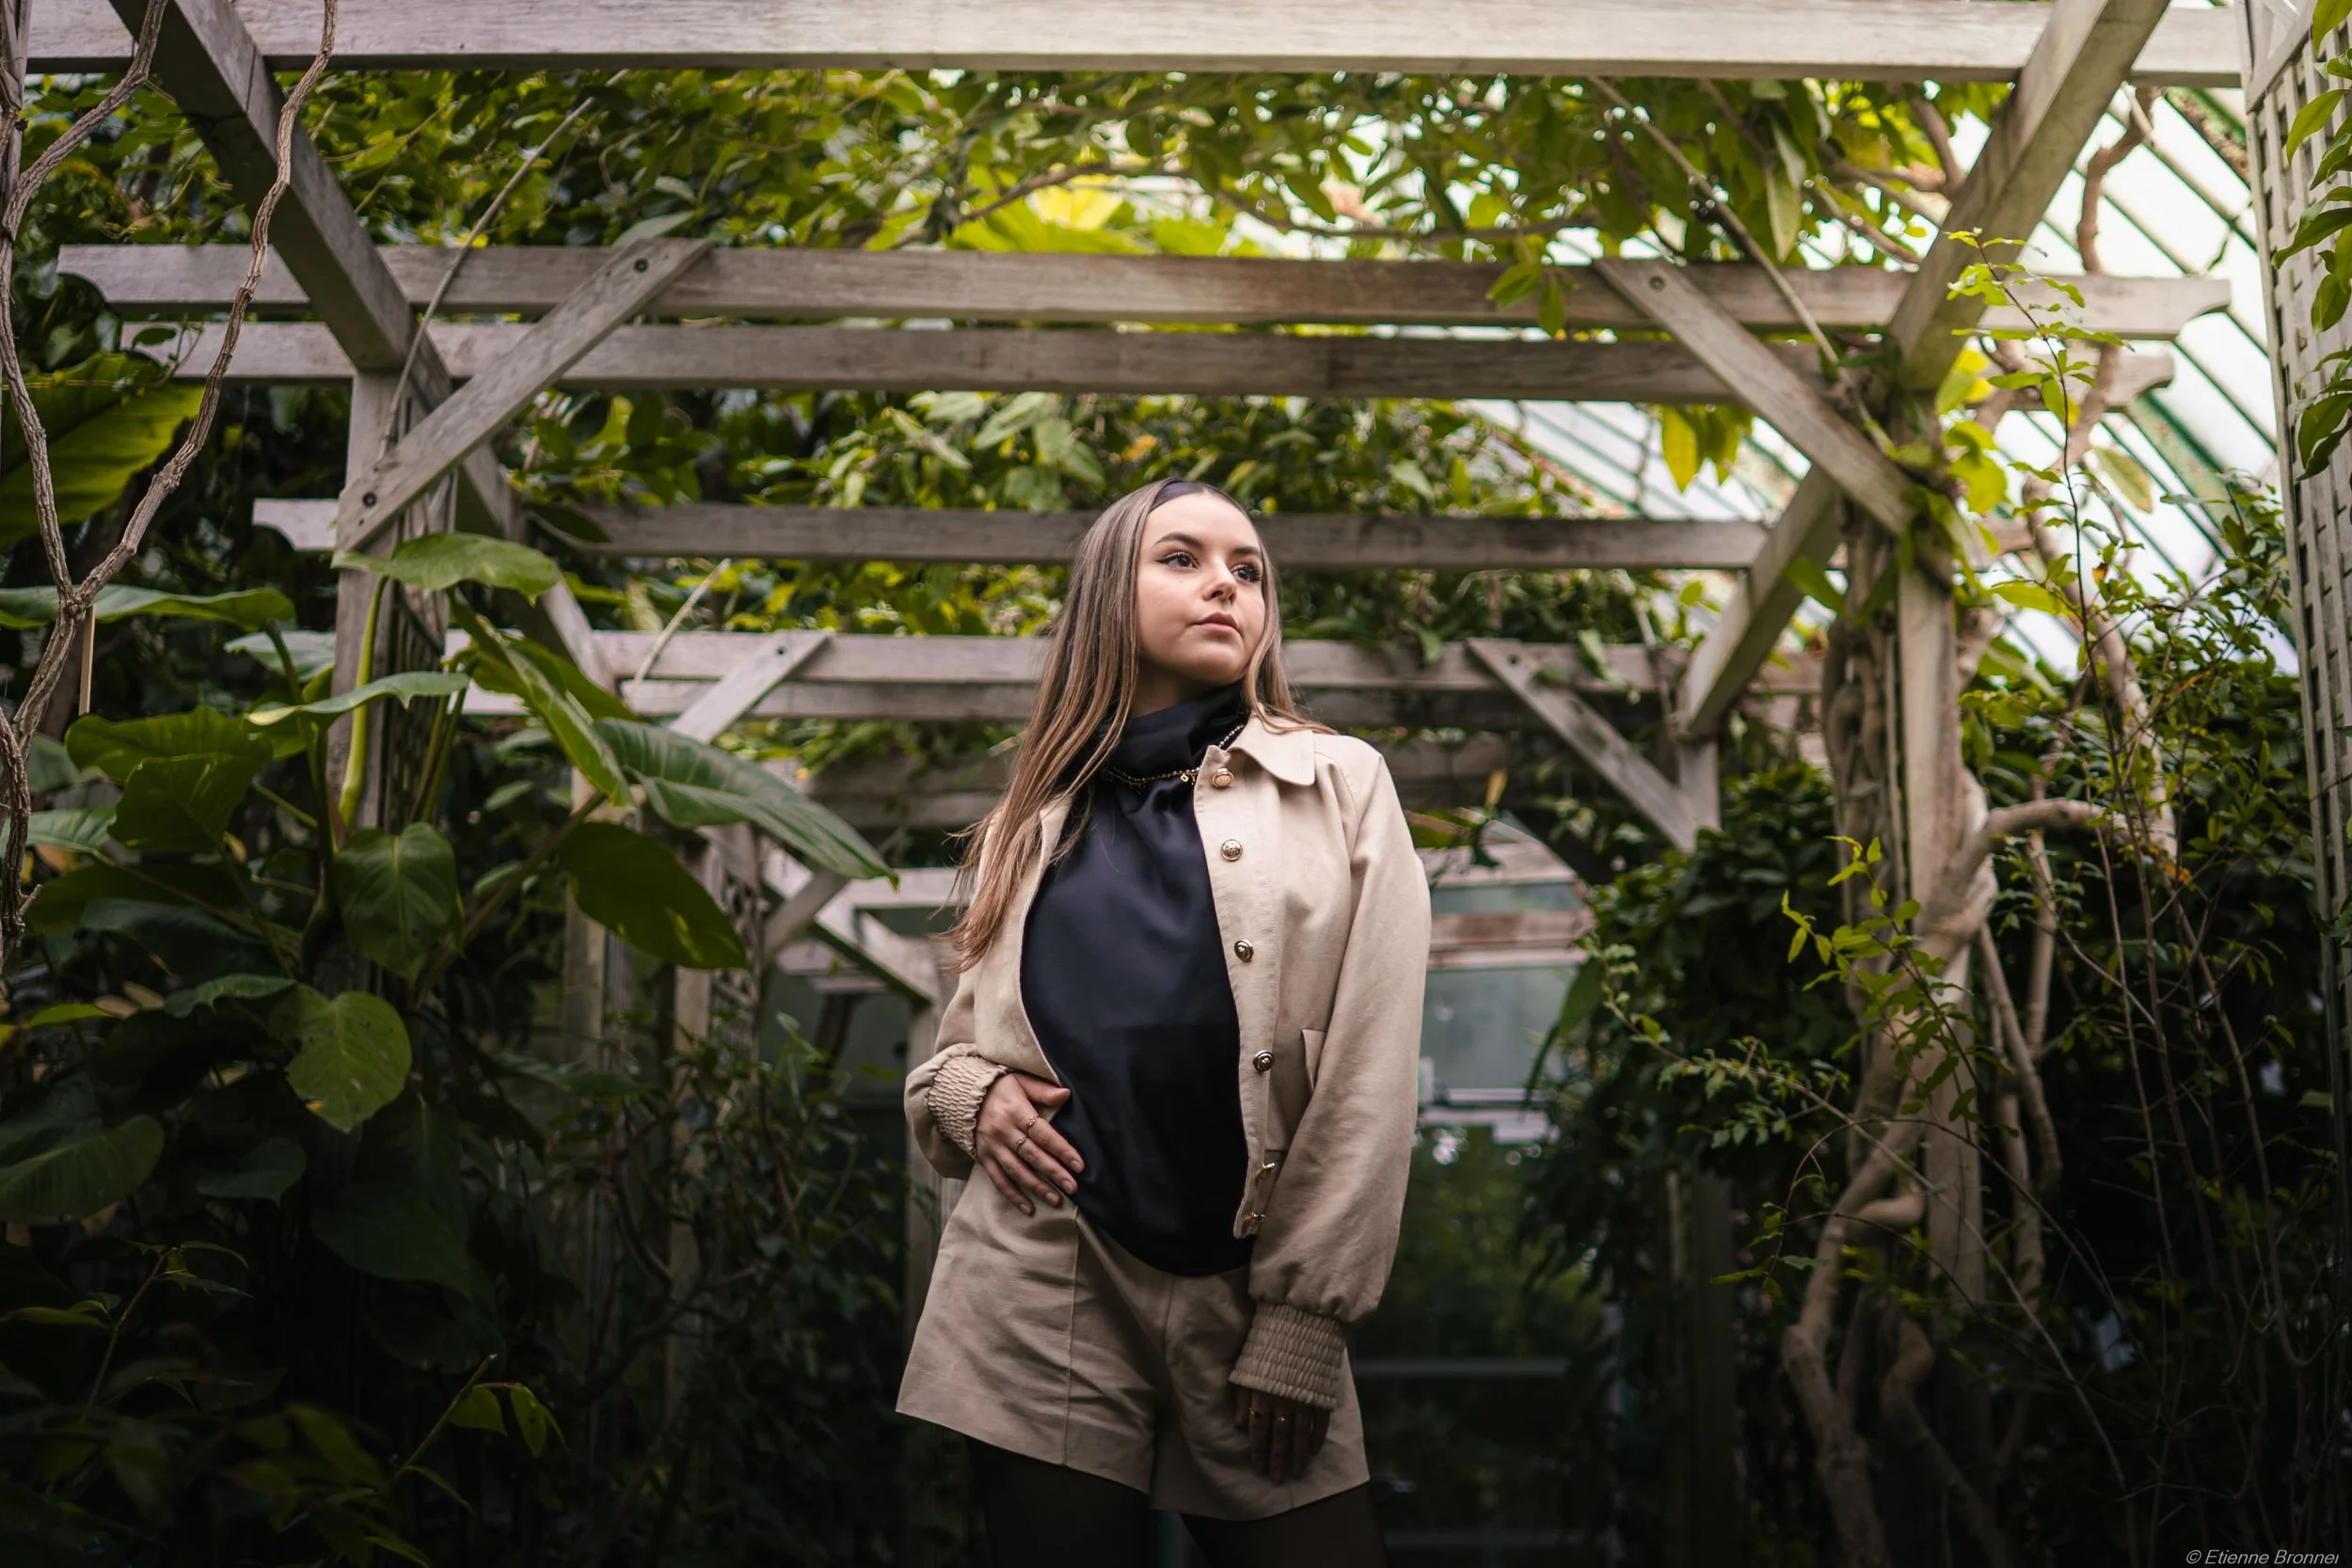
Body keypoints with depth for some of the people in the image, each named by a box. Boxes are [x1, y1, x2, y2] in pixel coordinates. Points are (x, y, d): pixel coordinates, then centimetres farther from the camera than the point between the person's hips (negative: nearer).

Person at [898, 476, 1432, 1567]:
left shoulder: (1339, 788, 6)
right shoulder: (1034, 823, 14)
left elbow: (1365, 1083, -1)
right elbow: (957, 1046, 22)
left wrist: (1301, 1322, -8)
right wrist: (972, 1097, -2)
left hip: (1250, 1303, -1)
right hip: (1048, 1303, 2)